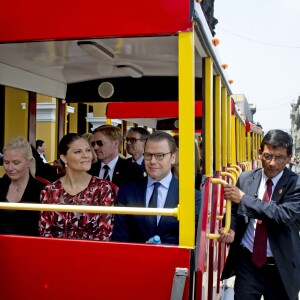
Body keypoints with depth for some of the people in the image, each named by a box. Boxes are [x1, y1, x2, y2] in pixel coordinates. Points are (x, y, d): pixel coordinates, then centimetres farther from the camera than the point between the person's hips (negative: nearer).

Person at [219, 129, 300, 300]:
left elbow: (284, 215, -26)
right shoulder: (245, 178, 1)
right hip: (247, 262, 2)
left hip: (281, 267, -2)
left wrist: (244, 198, -24)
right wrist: (232, 229, -10)